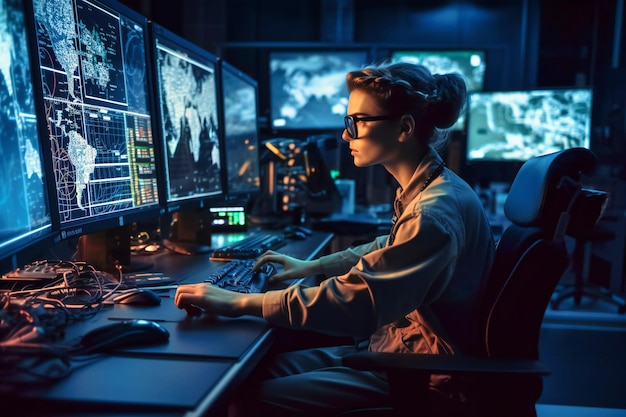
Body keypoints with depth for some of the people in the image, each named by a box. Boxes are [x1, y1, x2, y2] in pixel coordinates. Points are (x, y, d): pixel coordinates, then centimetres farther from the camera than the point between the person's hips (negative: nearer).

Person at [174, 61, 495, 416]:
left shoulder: (435, 213, -28)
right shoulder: (426, 190, 4)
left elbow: (354, 302, -30)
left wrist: (239, 302, -24)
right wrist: (313, 266, 12)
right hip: (397, 344, 9)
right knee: (263, 369, 6)